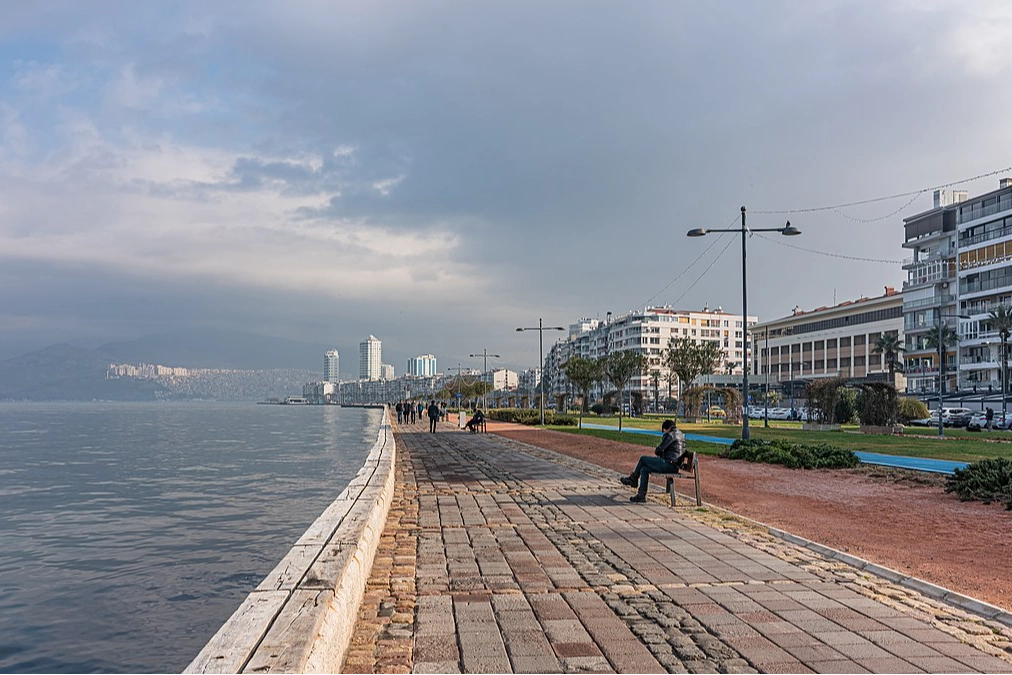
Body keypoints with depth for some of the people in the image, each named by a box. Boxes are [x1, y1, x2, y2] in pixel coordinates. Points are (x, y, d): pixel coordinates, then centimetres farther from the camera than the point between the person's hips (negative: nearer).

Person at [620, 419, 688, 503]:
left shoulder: (670, 435, -10)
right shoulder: (681, 435, 19)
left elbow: (659, 450, -10)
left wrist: (656, 451, 13)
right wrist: (658, 454, 19)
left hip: (668, 464, -10)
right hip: (674, 467, 10)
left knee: (643, 458, 3)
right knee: (644, 469, 11)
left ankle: (633, 479, 21)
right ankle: (641, 495, 6)